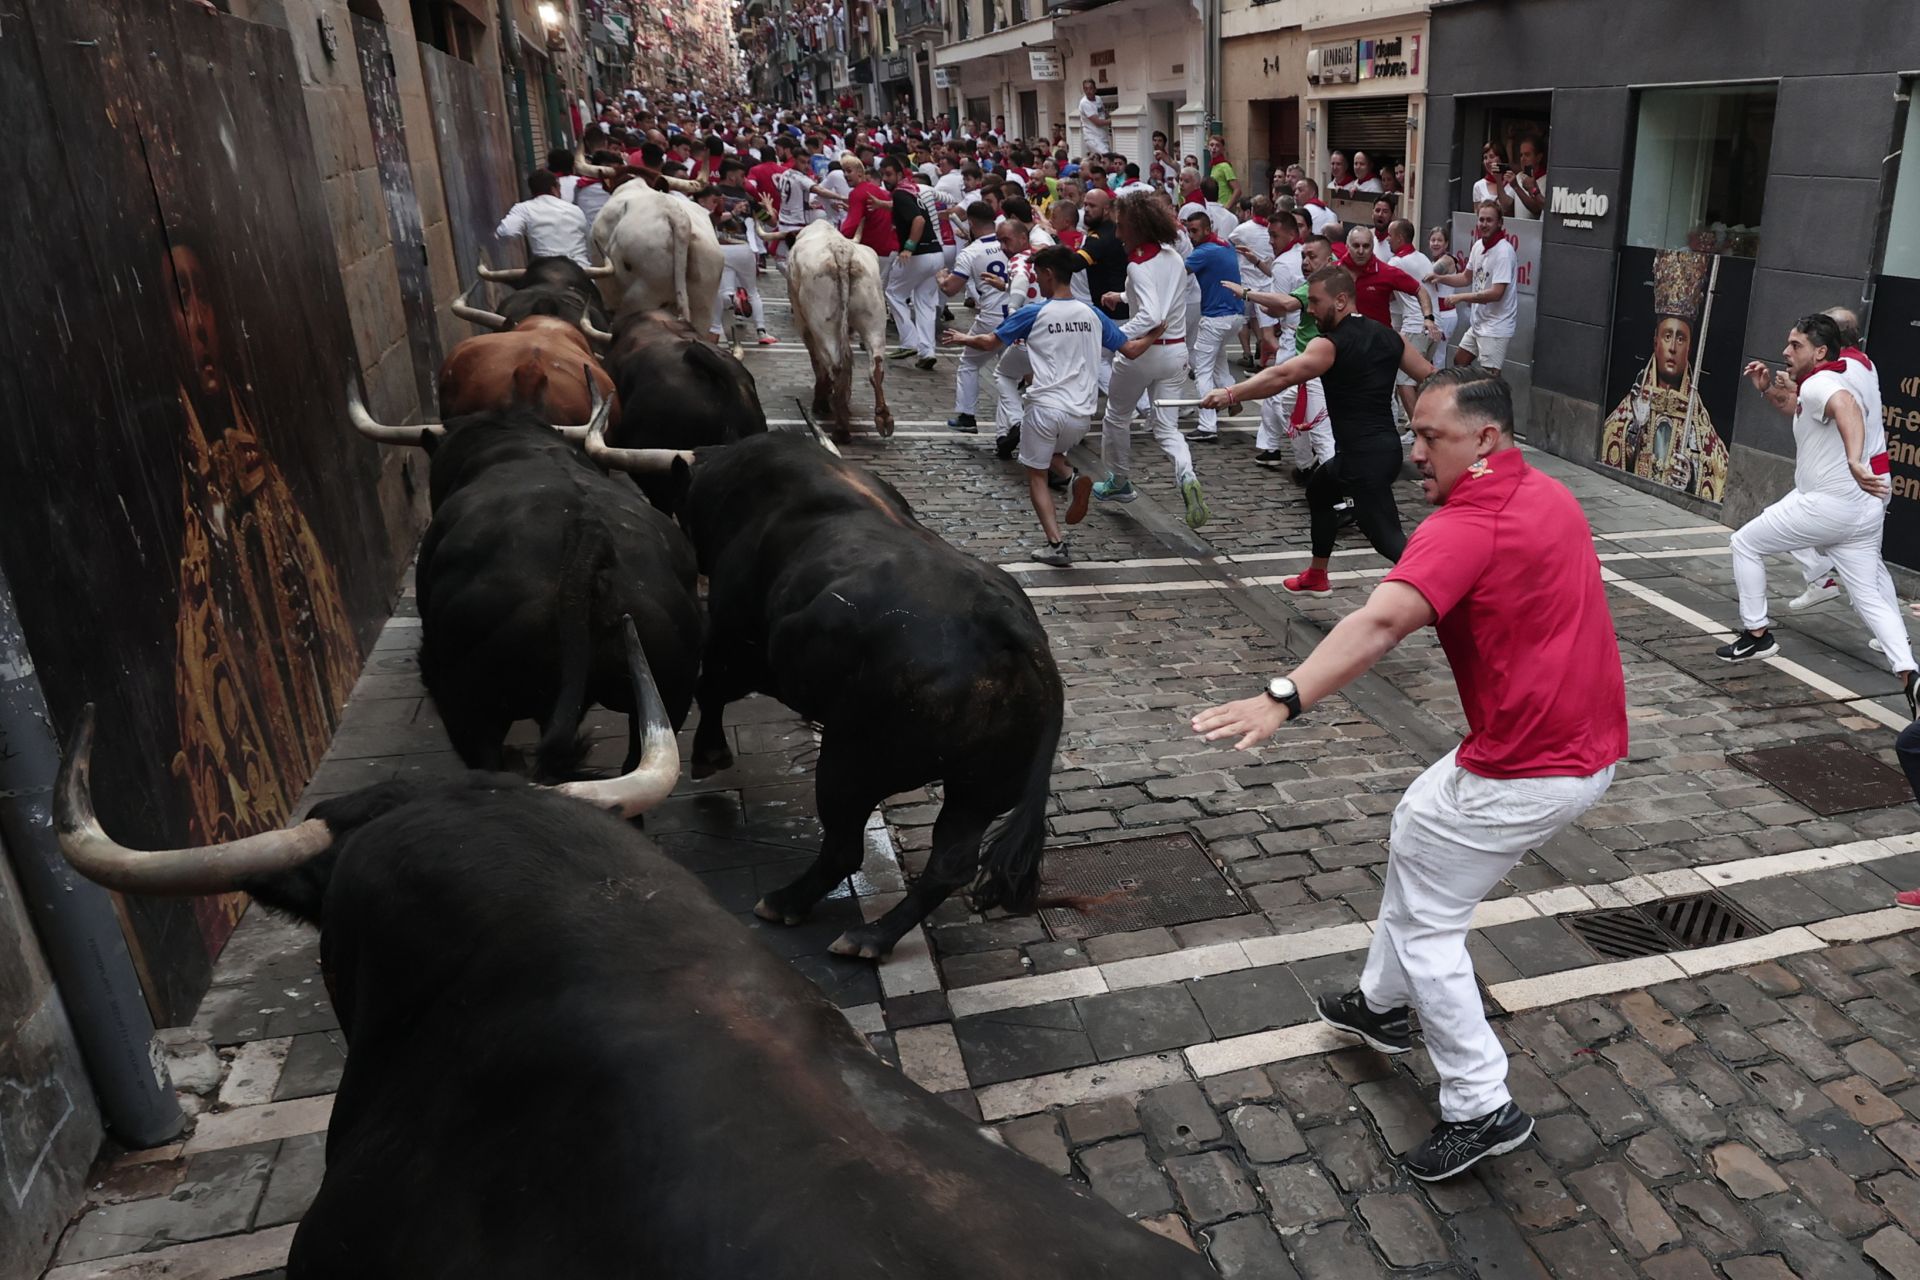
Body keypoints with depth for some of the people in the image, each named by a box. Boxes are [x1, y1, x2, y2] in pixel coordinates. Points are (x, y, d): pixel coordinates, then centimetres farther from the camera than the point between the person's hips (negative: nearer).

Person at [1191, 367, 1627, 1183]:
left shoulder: (1468, 526, -23)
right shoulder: (1549, 495, 8)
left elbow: (1382, 622, -40)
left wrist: (1284, 700, -51)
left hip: (1528, 770, -10)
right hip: (1589, 745, 10)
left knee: (1424, 924, 2)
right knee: (1416, 824, 25)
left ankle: (1481, 1108, 12)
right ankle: (1383, 1004, 39)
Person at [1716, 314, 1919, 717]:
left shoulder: (1817, 383, -13)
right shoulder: (1832, 384, 17)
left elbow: (1845, 406, -37)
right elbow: (1804, 417, 37)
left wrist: (1855, 462, -50)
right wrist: (1768, 389, 25)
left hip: (1826, 505, -9)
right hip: (1866, 511, 9)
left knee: (1745, 543, 12)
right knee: (1869, 598, 11)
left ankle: (1756, 635, 16)